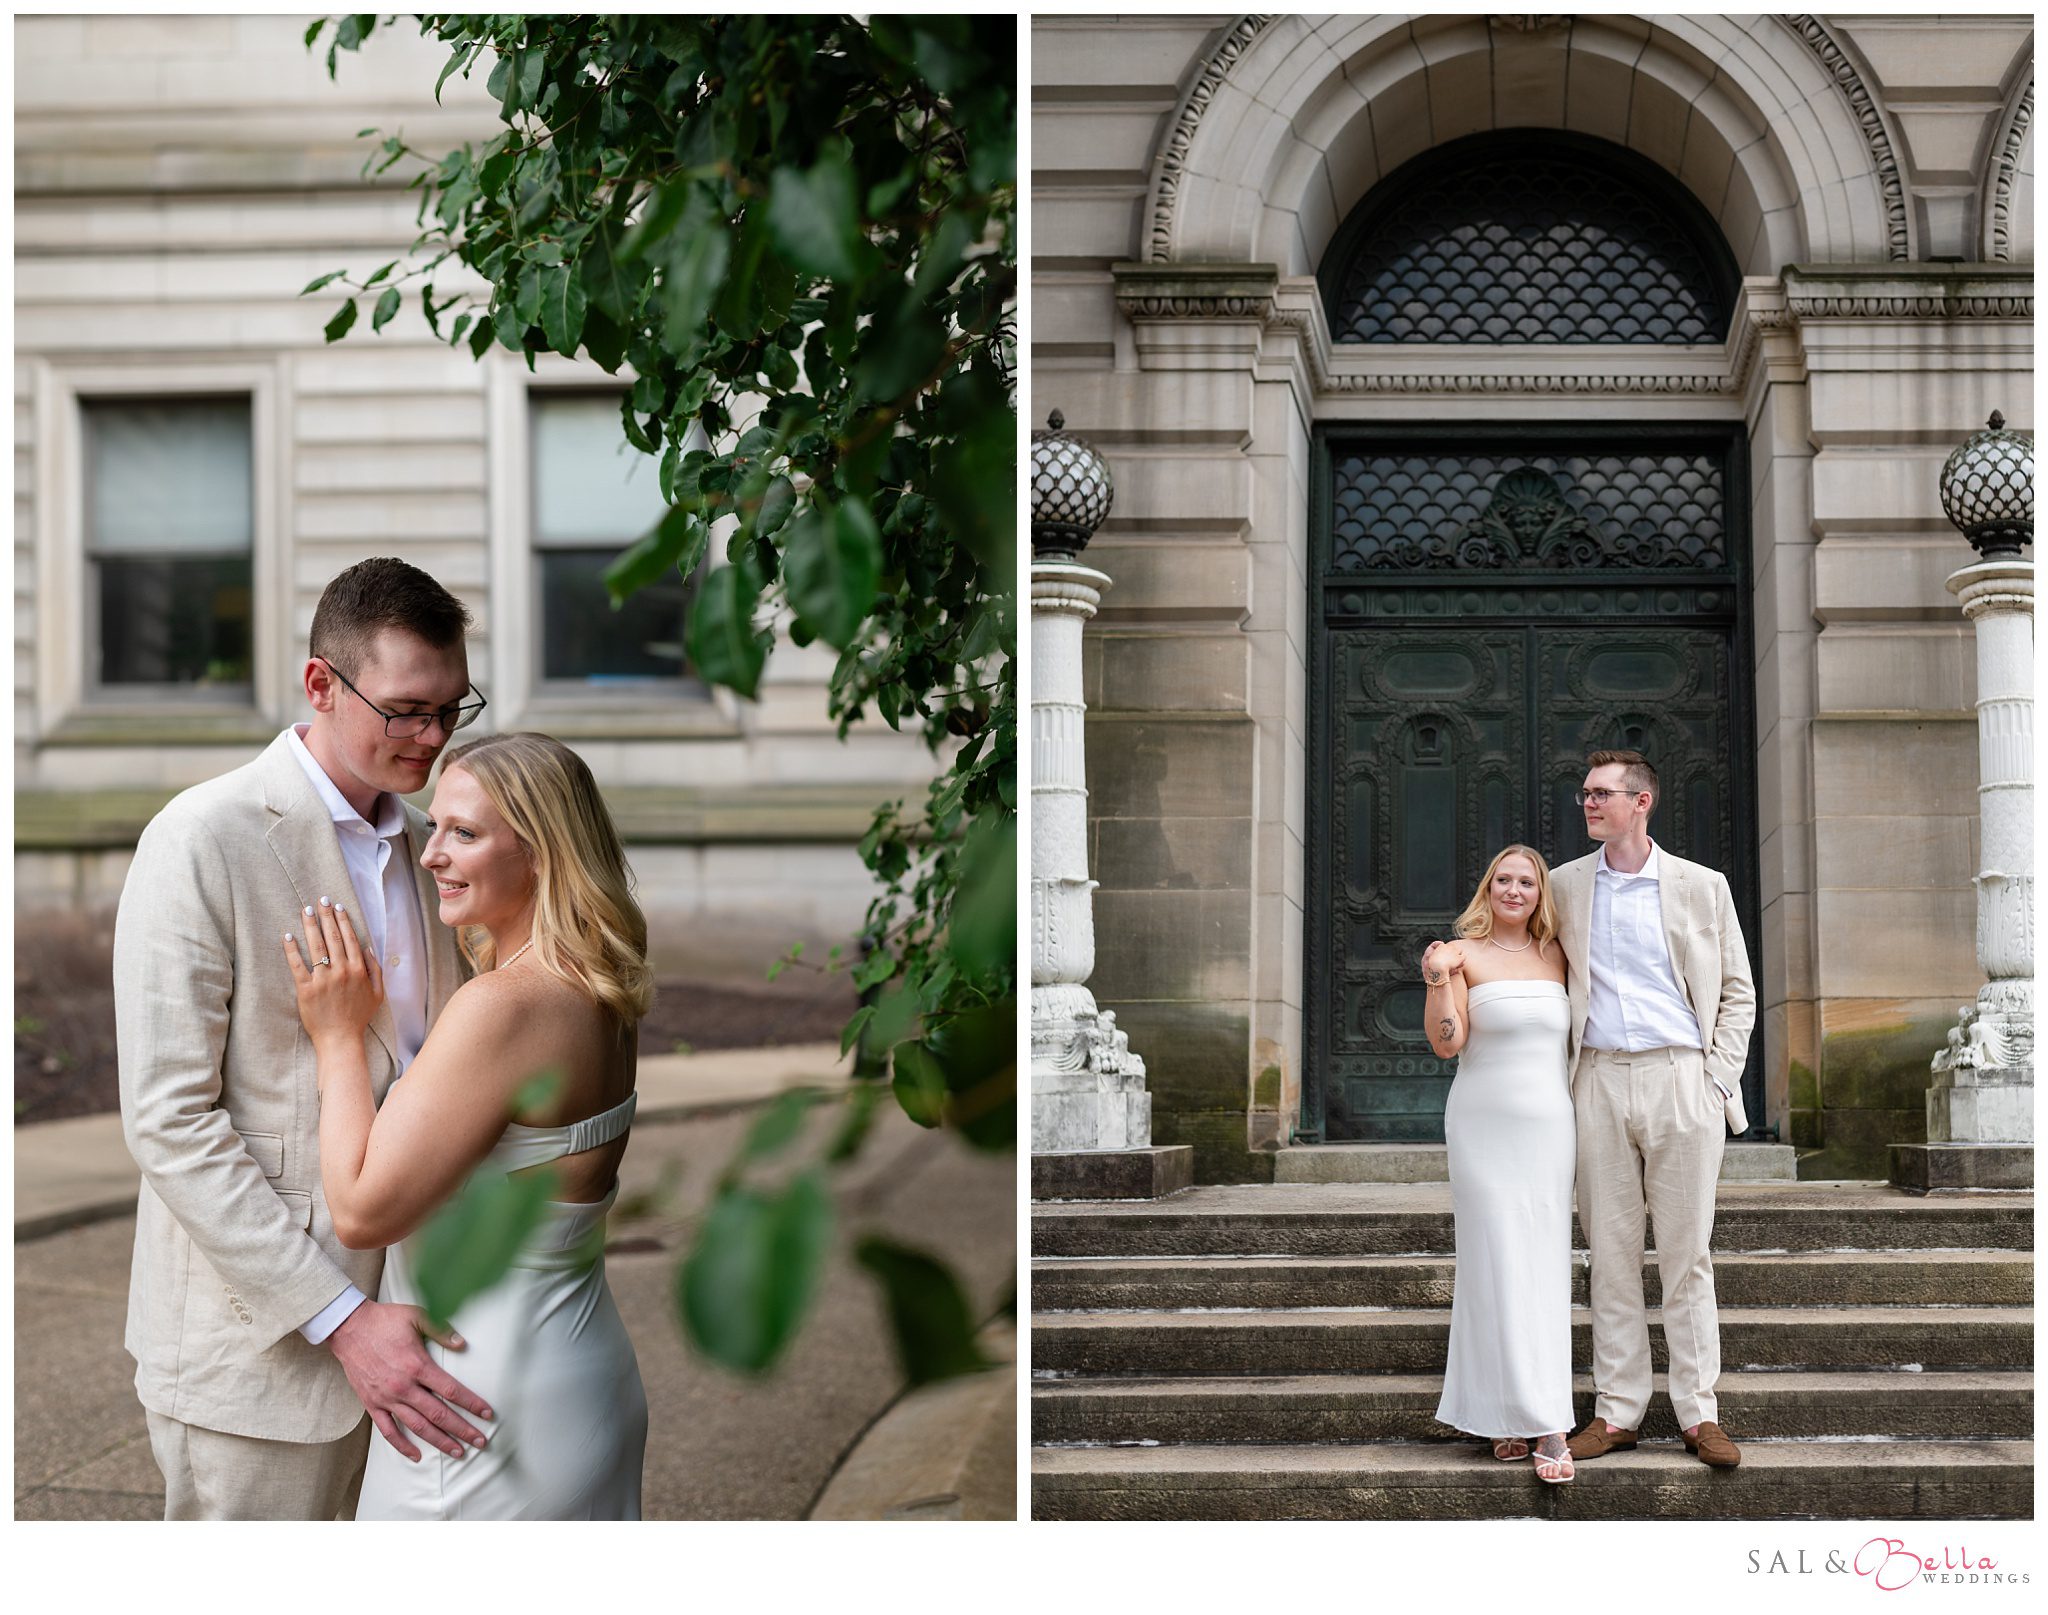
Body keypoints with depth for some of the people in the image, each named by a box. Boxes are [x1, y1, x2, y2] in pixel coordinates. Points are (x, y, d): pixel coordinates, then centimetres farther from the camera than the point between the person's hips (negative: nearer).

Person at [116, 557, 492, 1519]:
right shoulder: (202, 841, -13)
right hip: (259, 1334, -7)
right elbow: (168, 1120, -17)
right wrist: (340, 1321, -21)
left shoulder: (418, 842, 10)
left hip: (388, 1313, 7)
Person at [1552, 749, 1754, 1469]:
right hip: (1599, 1082, 2)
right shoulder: (1564, 886, 11)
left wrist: (1718, 1081, -2)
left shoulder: (1701, 887, 6)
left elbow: (1737, 993, 9)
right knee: (1610, 1253, 3)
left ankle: (1698, 1412, 5)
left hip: (1681, 1079, -2)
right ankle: (1617, 1411, 8)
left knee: (1687, 1254, 0)